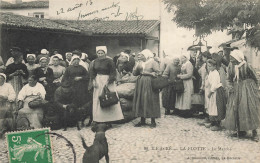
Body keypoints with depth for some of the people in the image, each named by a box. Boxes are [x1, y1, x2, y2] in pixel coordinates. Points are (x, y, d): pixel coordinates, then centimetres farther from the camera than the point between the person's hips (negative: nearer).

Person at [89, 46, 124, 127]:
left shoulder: (109, 61, -7)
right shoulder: (95, 62, 8)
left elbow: (113, 72, -9)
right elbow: (92, 72, 12)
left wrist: (109, 80, -17)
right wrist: (93, 80, -1)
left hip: (107, 82, -5)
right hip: (98, 82, 5)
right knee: (98, 100, 5)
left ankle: (109, 120, 0)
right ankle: (99, 120, 10)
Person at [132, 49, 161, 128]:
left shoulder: (153, 63, -2)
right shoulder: (141, 63, 15)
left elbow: (158, 73, -11)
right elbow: (134, 73, 12)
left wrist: (148, 73, -12)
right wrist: (137, 67, -3)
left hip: (149, 85, -6)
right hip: (141, 85, 6)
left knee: (150, 102, -5)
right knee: (140, 101, 4)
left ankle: (153, 121, 5)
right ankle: (142, 121, 13)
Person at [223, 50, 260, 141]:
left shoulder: (245, 65, -12)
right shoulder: (231, 66, 2)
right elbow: (229, 79, 11)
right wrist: (230, 87, -4)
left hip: (247, 89, -5)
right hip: (236, 90, 5)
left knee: (249, 109, -7)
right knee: (236, 109, 4)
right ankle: (241, 130, 16)